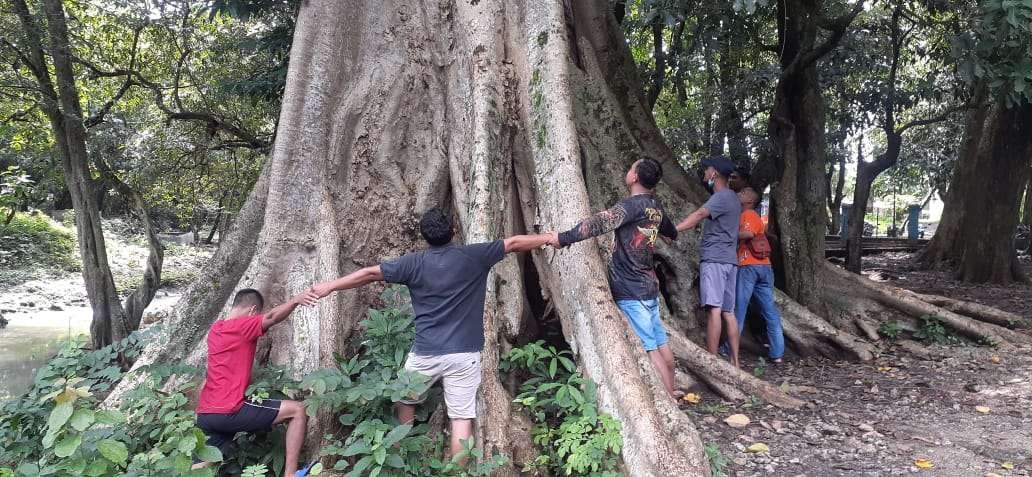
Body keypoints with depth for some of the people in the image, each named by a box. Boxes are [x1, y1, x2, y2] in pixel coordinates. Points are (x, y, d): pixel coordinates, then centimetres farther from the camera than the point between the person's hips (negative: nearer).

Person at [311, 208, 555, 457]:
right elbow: (513, 243, 5)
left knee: (405, 401, 25)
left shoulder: (414, 263, -1)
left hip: (425, 353, 1)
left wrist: (329, 286, 13)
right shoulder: (472, 256, -2)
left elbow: (370, 274, 3)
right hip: (464, 354, -1)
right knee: (462, 418, 1)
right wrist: (550, 237, 18)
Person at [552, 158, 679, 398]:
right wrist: (672, 233, 54)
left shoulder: (635, 204, -15)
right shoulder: (656, 207, 10)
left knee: (649, 348, -4)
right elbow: (671, 233, 31)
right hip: (649, 287, 9)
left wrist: (564, 238, -33)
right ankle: (670, 397, 24)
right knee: (660, 344, 14)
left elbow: (601, 222, -32)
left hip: (631, 291, -9)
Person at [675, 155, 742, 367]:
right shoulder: (733, 198, 23)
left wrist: (673, 230, -35)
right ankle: (734, 362, 10)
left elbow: (699, 215, -24)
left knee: (714, 309, -13)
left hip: (714, 259, -10)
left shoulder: (722, 197, -8)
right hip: (729, 260, 10)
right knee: (728, 312, 9)